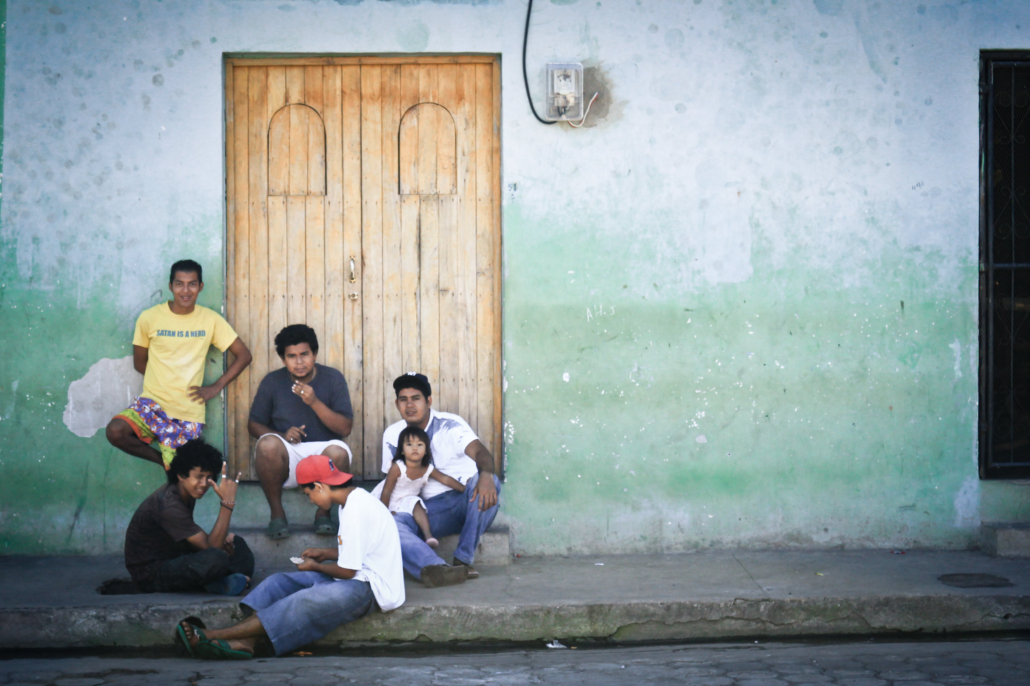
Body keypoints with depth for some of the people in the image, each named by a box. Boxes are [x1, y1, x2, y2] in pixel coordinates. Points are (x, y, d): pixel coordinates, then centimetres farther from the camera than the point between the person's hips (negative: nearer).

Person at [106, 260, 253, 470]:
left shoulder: (210, 320, 0)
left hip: (189, 412, 0)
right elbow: (139, 362, 10)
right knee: (115, 431, -27)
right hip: (153, 402, 0)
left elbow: (244, 355, 5)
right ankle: (161, 459, 0)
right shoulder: (149, 318, -2)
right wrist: (164, 380, -1)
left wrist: (216, 387, -2)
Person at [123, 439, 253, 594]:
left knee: (237, 544, 11)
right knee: (215, 558, -34)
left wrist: (222, 540, -5)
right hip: (150, 574, -10)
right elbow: (210, 546, -27)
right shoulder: (168, 505, -26)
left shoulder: (188, 493, 4)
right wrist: (227, 503, -30)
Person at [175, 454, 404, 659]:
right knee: (281, 582, 0)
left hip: (369, 588, -11)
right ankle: (246, 642, -22)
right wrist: (326, 553, 12)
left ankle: (217, 636, -32)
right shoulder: (355, 499, 11)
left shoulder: (356, 510, -21)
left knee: (305, 601, -29)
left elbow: (347, 571, -18)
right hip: (358, 577, 11)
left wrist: (314, 566, -1)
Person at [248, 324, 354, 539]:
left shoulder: (333, 379, 0)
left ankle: (323, 513, -9)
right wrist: (282, 435, -14)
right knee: (267, 444, -32)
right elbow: (254, 425, 6)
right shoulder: (272, 382, 3)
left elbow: (345, 428, -6)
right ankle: (277, 513, -15)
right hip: (286, 460, 0)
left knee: (338, 451, -35)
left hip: (323, 455, 0)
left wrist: (314, 402, -20)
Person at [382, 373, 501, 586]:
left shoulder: (450, 425, -8)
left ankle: (463, 559, -33)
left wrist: (486, 474, -52)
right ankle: (434, 568, -57)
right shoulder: (392, 435, 7)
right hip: (431, 509, 3)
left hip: (467, 502, -3)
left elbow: (479, 451, -27)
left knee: (488, 481, -37)